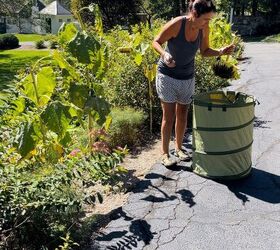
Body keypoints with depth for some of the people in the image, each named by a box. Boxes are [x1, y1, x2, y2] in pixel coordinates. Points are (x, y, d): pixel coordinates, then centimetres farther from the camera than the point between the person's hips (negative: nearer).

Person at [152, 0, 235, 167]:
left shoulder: (204, 29, -8)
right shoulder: (176, 24, -22)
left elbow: (205, 51, 5)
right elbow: (156, 42, -13)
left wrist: (221, 52, -13)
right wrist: (164, 54, -33)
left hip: (187, 77, 4)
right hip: (167, 75, -4)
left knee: (182, 115, 11)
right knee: (169, 116, -2)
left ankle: (179, 148, 29)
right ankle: (165, 153, 10)